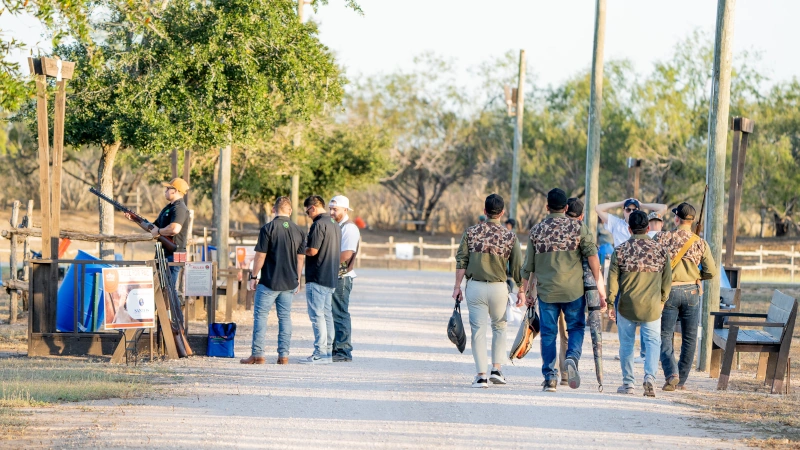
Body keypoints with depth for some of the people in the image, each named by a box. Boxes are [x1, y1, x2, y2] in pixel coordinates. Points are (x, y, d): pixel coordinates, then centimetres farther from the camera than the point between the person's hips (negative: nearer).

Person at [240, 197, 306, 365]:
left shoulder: (268, 229, -10)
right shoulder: (299, 231, 5)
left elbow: (260, 256, -10)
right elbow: (300, 258, 9)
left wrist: (253, 277, 0)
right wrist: (297, 280, 18)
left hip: (269, 282, -4)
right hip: (290, 282, 4)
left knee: (260, 316, 2)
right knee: (285, 317, 10)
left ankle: (257, 354, -1)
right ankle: (284, 355, 7)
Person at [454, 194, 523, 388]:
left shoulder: (471, 232, -1)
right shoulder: (509, 236, -1)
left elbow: (461, 261, -3)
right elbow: (517, 267, 1)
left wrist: (457, 286, 2)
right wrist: (521, 291, 11)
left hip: (475, 286, 0)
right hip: (498, 287, 0)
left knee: (478, 330, 2)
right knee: (499, 327, 18)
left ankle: (481, 375, -3)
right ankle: (496, 370, 10)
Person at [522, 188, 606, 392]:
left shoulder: (536, 230, 5)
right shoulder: (578, 228, 1)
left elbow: (528, 266, 9)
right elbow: (592, 255, -8)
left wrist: (526, 291, 20)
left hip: (546, 291, 1)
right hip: (574, 290, -1)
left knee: (548, 334, 7)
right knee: (576, 327, 11)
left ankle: (550, 378, 3)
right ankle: (572, 358, -16)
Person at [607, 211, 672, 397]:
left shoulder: (621, 250, -3)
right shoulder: (660, 250, 1)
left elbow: (613, 279, -4)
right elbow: (667, 279, 6)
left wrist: (610, 304, 3)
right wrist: (662, 300, 20)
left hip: (627, 305, 0)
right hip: (652, 305, 0)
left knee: (626, 343, 10)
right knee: (652, 341, 5)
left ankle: (628, 383, 13)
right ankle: (650, 377, -15)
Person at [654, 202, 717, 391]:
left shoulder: (663, 238, -6)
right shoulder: (700, 244, -3)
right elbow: (711, 272, -3)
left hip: (668, 291, -1)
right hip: (691, 292, 1)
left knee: (665, 336, 5)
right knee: (689, 338, 13)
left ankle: (671, 374, -16)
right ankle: (681, 381, 16)